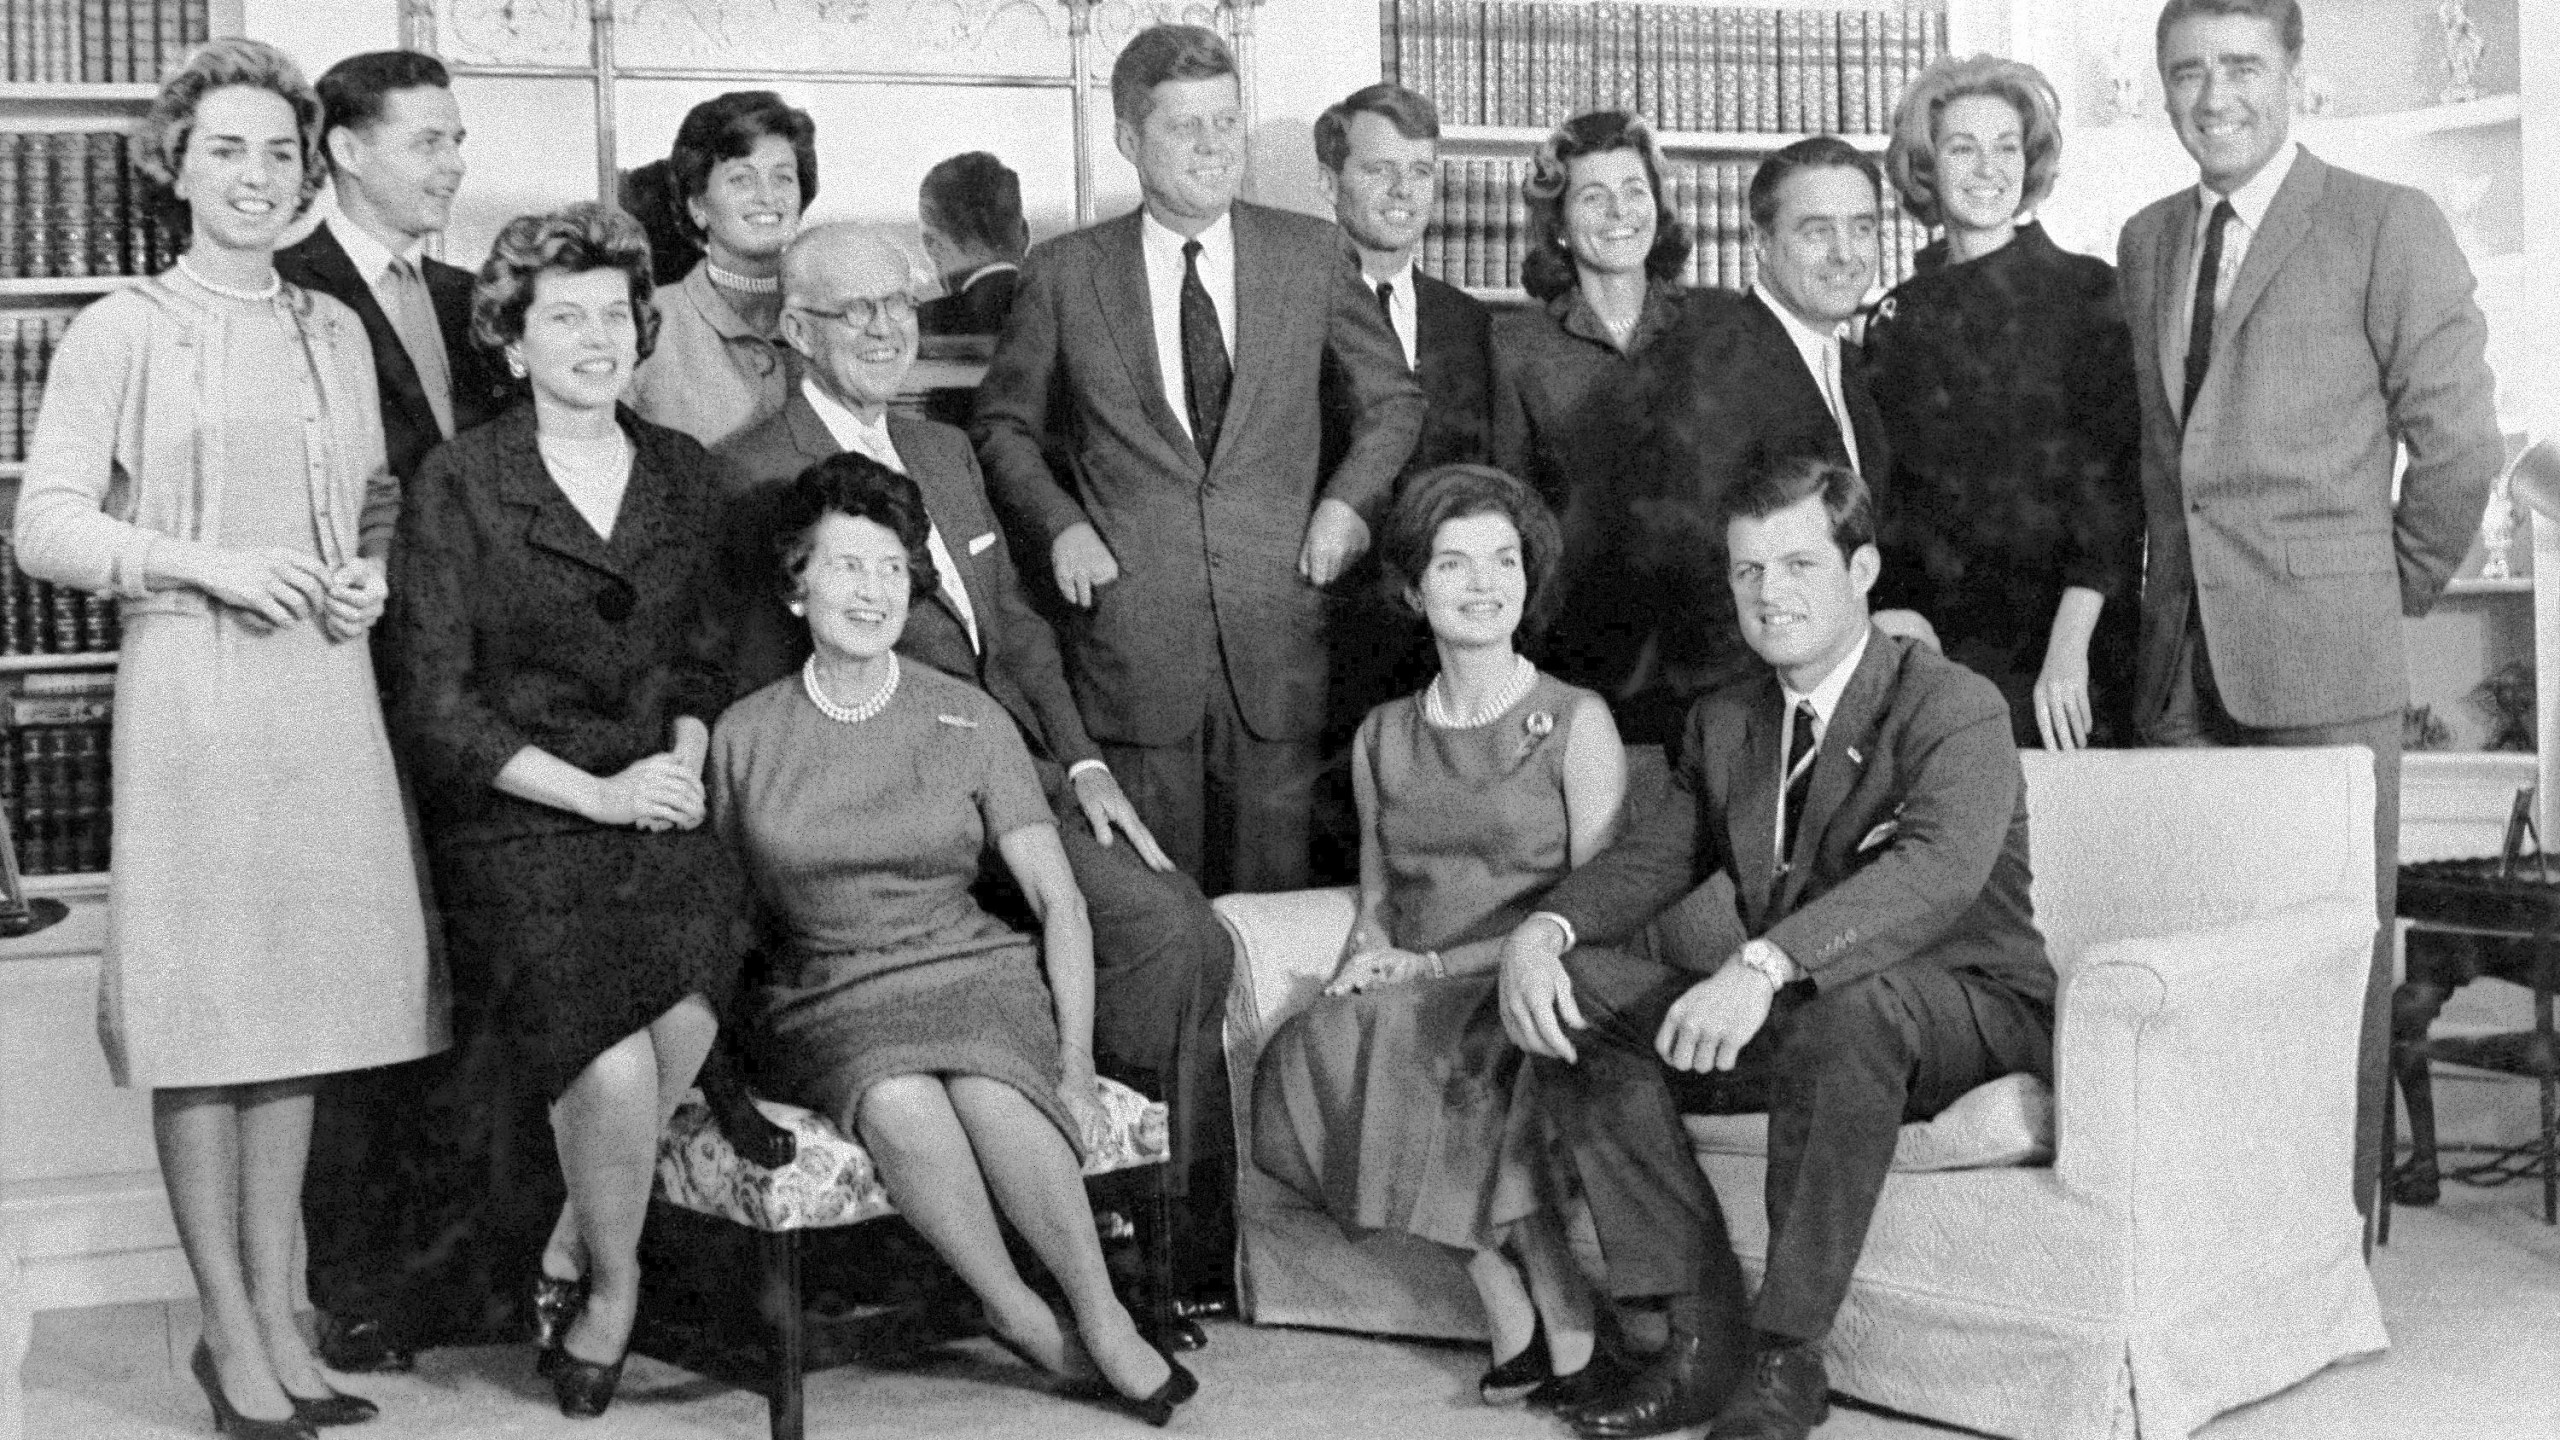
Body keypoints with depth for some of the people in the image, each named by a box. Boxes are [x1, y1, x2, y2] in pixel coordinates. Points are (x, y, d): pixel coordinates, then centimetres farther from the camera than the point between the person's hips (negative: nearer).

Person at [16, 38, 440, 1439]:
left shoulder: (332, 330, 14)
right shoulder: (121, 331, 0)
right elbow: (45, 524, -5)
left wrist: (372, 573, 2)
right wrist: (208, 562, -15)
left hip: (326, 686, 5)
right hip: (190, 691, -5)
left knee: (302, 1000, 8)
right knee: (205, 1011, -1)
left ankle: (278, 1315, 18)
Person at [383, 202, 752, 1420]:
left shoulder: (683, 474, 13)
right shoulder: (456, 484, -1)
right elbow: (434, 704, -4)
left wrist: (685, 763, 1)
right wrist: (595, 793, -11)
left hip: (661, 807, 4)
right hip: (513, 828, -4)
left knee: (685, 1005, -25)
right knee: (612, 1061, -25)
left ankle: (567, 1250, 0)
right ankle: (612, 1280, 4)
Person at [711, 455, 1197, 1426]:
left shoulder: (969, 720, 4)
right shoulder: (743, 735, 4)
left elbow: (1060, 903, 2)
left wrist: (1076, 1066, -8)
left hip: (973, 976, 0)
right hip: (829, 1005, 0)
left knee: (991, 1096, -34)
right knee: (900, 1108, -34)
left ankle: (1102, 1318, -18)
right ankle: (1019, 1315, -16)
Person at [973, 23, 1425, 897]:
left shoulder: (1311, 254, 6)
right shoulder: (1064, 274, 3)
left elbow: (1394, 398, 17)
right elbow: (1003, 424, 14)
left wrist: (1349, 501, 2)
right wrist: (1058, 524, -2)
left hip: (1277, 631, 1)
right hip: (1133, 633, -1)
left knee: (1274, 889, 5)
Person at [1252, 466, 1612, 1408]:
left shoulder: (1576, 723, 3)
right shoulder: (1383, 737, 17)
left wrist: (1436, 962, -11)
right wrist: (1364, 964, -3)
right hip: (1416, 1000, 4)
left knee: (1449, 1056, -35)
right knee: (1325, 1044, -28)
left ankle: (1569, 1333, -21)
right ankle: (1515, 1320, -20)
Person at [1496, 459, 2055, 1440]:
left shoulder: (1954, 708, -12)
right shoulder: (1723, 723, 12)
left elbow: (1937, 870, -30)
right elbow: (1652, 857, 7)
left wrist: (1764, 964, -46)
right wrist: (1542, 929, -18)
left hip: (1968, 1012, -6)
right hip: (1779, 1020, 7)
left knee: (1846, 1000, -40)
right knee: (1577, 994, -14)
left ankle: (1784, 1359, -27)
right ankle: (1699, 1335, -15)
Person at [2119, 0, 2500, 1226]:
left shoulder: (2386, 226, -2)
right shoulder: (2144, 241, 16)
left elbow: (2459, 442, -2)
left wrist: (2395, 593, 4)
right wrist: (2162, 602, 10)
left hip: (2325, 662, -5)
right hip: (2181, 664, 5)